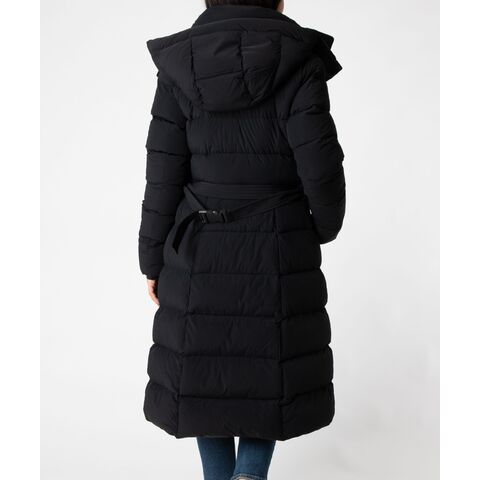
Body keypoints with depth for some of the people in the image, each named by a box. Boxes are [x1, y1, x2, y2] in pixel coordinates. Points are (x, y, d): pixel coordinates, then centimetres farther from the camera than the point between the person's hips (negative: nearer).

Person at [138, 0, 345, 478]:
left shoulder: (179, 66, -5)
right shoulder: (298, 62, -10)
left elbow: (163, 181, -5)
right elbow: (322, 173, -14)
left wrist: (153, 261, 6)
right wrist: (325, 228, 7)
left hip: (201, 252, 2)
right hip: (279, 252, -1)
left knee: (207, 371, 17)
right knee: (273, 367, 18)